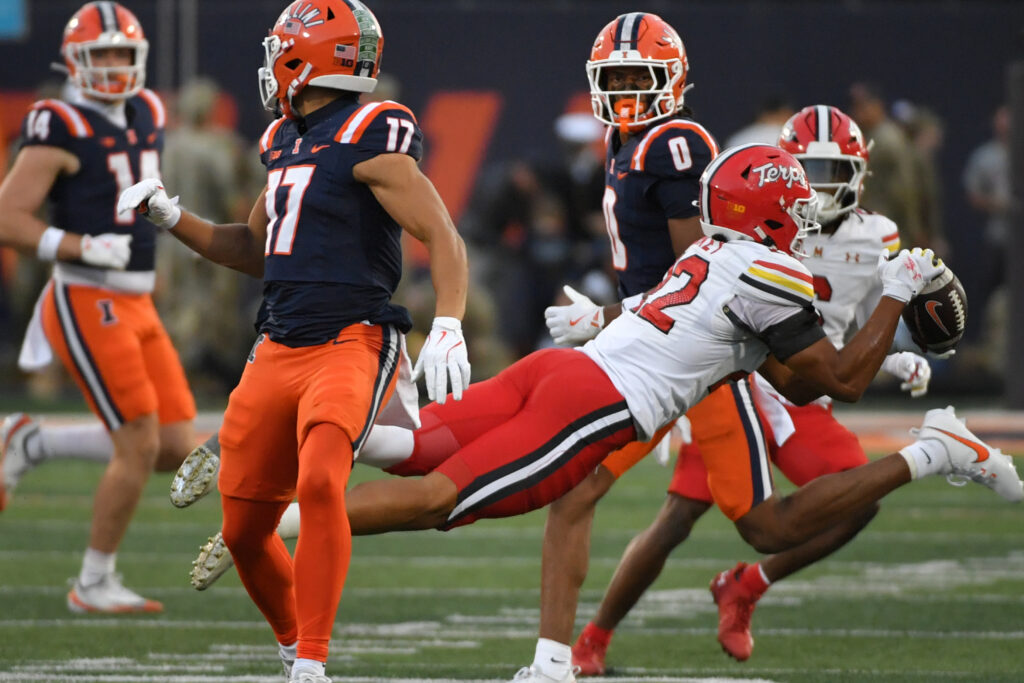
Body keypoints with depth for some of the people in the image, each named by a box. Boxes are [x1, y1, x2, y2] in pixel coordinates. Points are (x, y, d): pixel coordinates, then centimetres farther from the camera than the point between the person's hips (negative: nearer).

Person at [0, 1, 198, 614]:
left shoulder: (147, 115, 11)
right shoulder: (62, 129, -12)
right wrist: (86, 248, -21)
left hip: (136, 305, 8)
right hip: (87, 306, -8)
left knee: (176, 448, 4)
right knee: (141, 445, -10)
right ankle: (95, 583, 6)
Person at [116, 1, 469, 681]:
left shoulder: (370, 140, -9)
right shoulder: (288, 142, 16)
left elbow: (443, 239, -13)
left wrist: (448, 328, -27)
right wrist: (171, 217, 19)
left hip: (349, 345, -8)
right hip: (278, 353, 8)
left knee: (320, 483, -31)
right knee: (244, 528, 9)